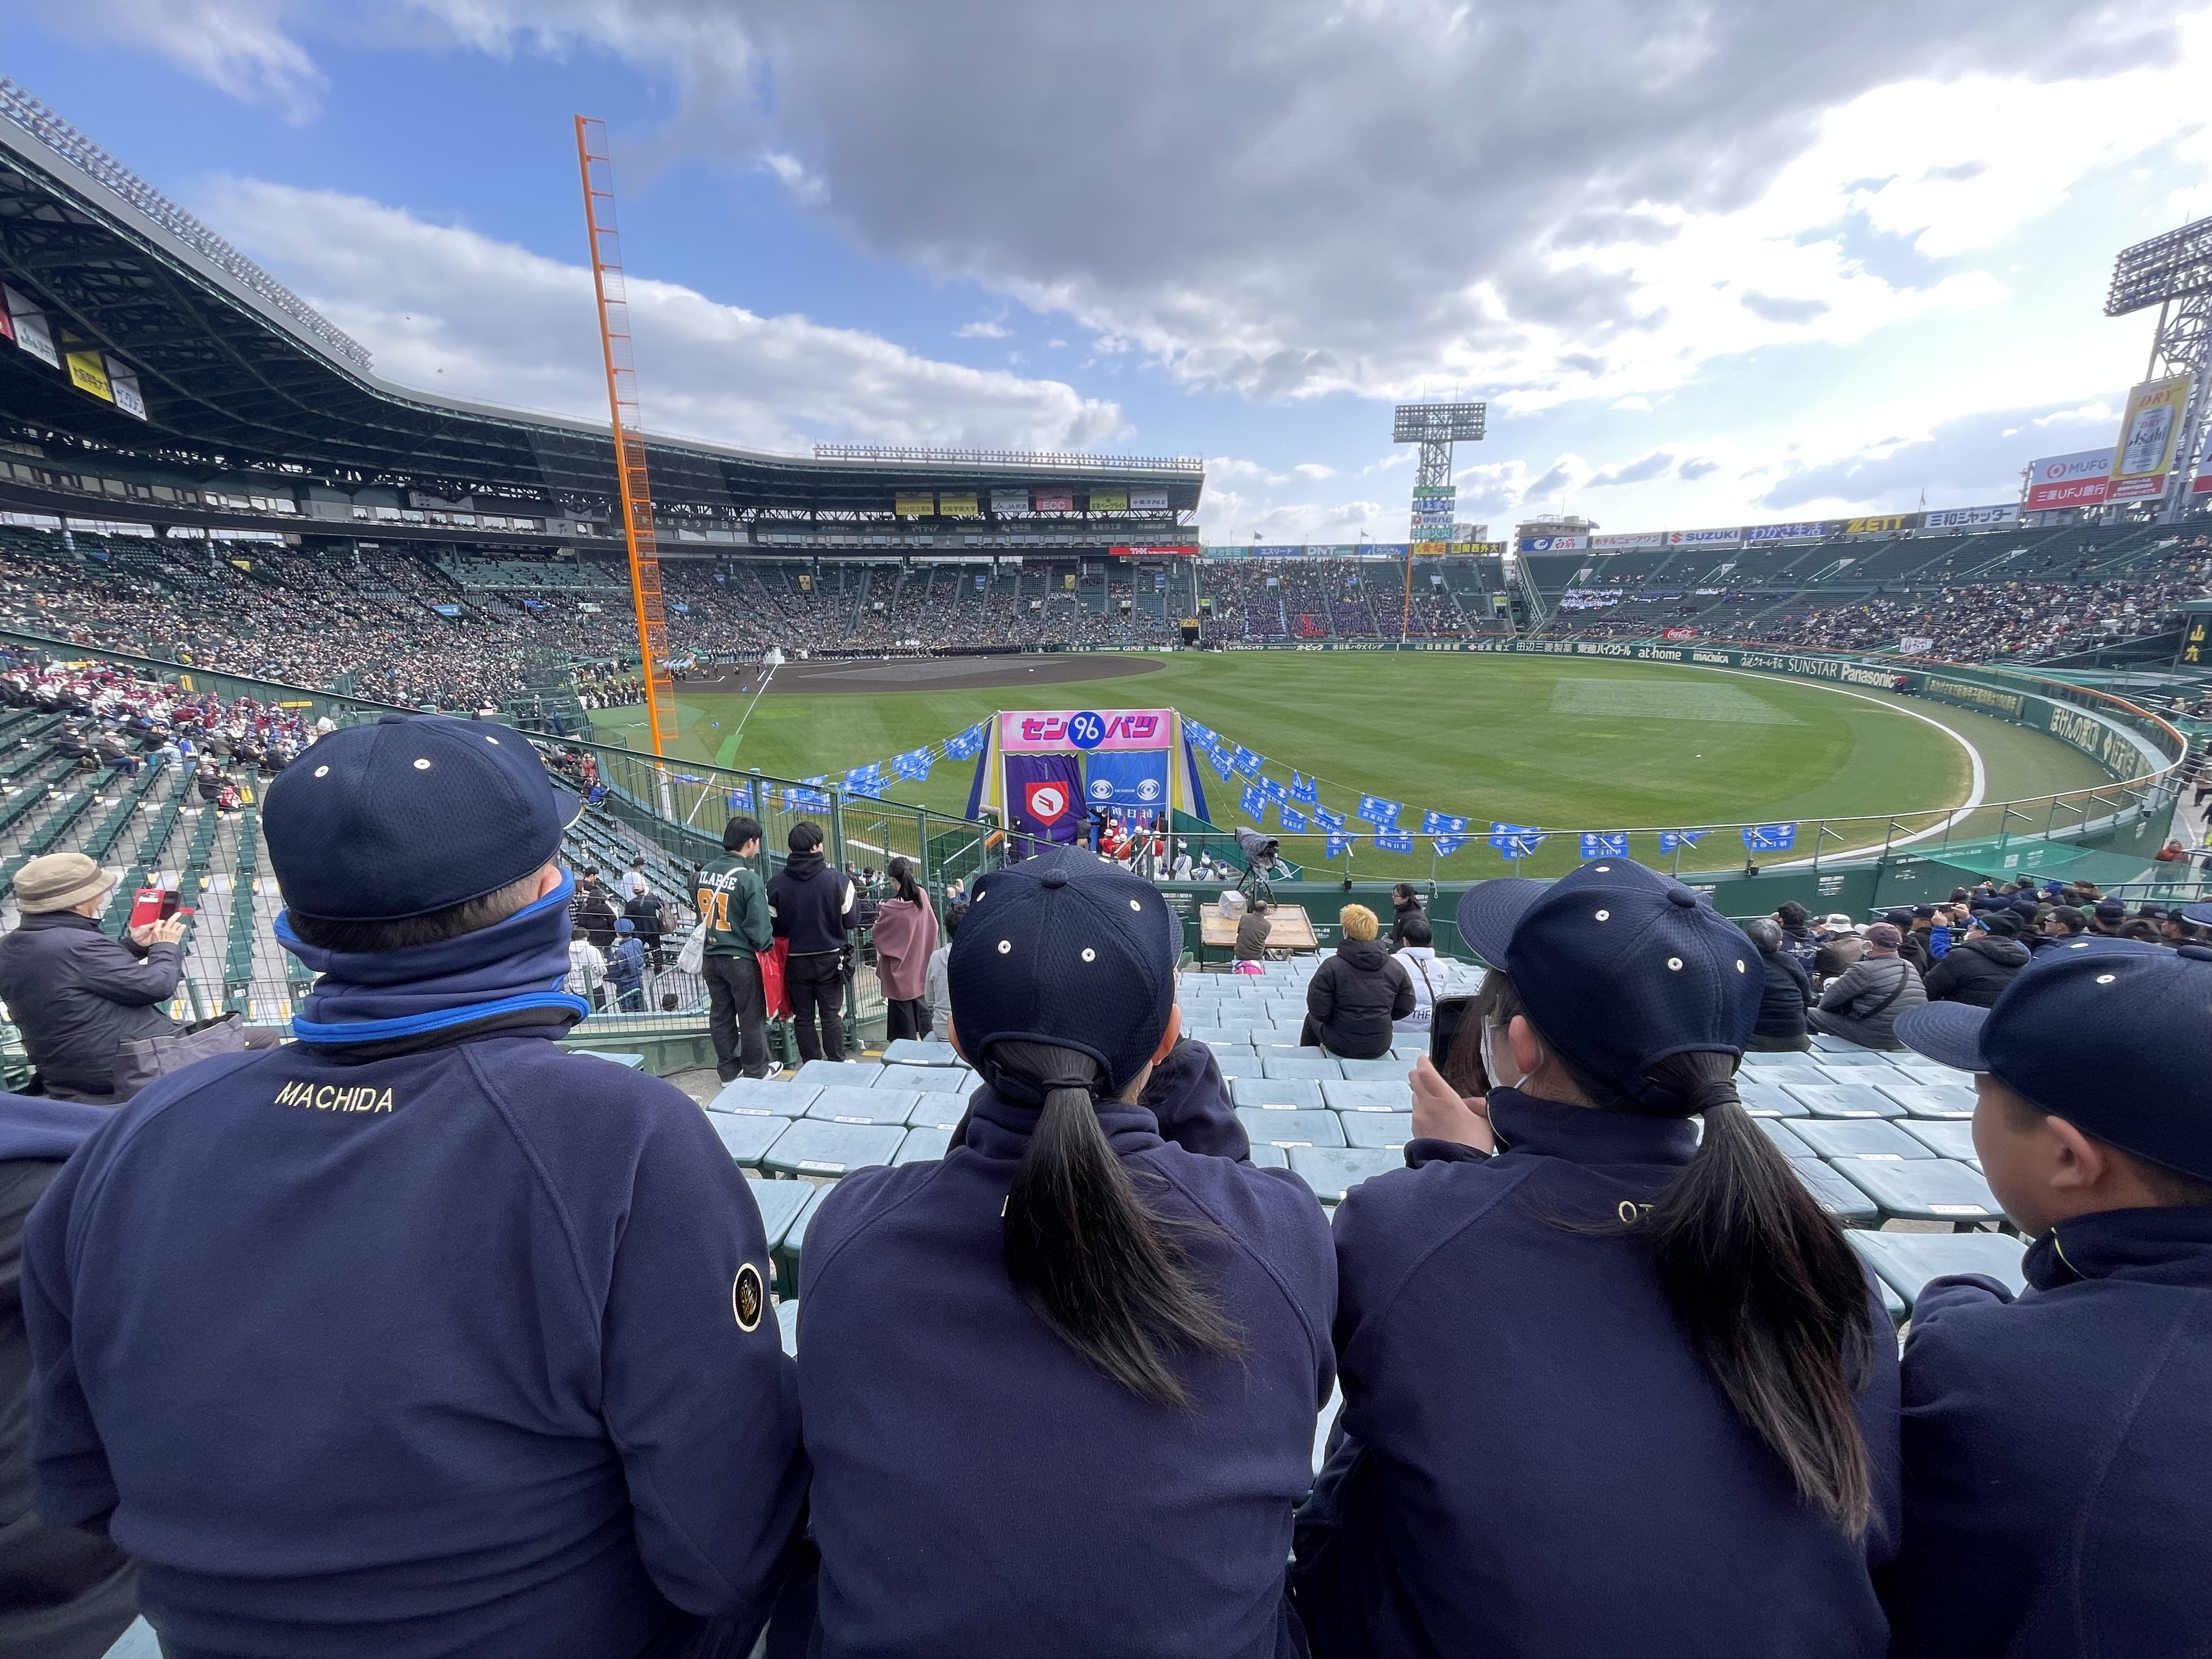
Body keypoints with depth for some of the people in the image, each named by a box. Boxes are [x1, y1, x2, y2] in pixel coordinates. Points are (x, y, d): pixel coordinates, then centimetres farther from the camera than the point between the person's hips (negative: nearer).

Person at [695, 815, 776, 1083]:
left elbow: (703, 913, 11)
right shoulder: (749, 878, -20)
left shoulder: (705, 871, 0)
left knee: (720, 1015, 16)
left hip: (710, 956, 6)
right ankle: (756, 1071, 23)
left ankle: (728, 1070, 28)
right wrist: (769, 946, -2)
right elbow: (758, 925, -18)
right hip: (741, 959, -6)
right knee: (752, 1017, 10)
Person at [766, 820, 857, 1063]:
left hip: (795, 961, 2)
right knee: (831, 1015, 10)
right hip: (830, 960, -1)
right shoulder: (838, 880, -15)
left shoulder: (776, 884, -9)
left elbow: (772, 927, -3)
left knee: (803, 1017, 13)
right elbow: (851, 921, -8)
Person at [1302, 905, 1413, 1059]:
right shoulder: (1396, 968, -7)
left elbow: (1318, 1011, -18)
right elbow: (1406, 1008, 1)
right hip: (1381, 1048, 4)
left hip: (1341, 1047, -3)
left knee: (1312, 1019, 28)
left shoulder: (1331, 966, -18)